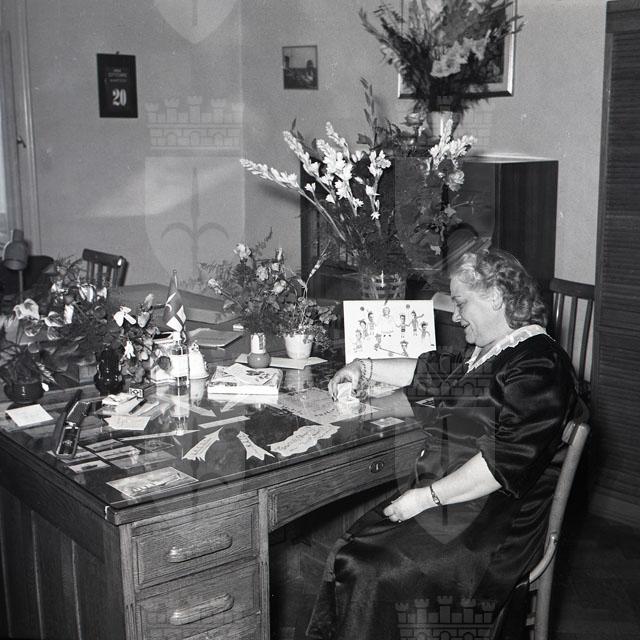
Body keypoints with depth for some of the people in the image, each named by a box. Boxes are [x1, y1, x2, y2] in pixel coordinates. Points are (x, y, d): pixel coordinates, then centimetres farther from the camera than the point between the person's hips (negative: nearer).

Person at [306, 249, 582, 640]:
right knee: (348, 555, -8)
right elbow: (435, 373, 31)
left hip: (493, 527, -9)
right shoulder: (490, 352, 15)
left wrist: (427, 497, -20)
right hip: (446, 503, 9)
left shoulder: (538, 366, -16)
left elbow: (506, 463, -23)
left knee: (370, 572, -20)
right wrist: (366, 368, 27)